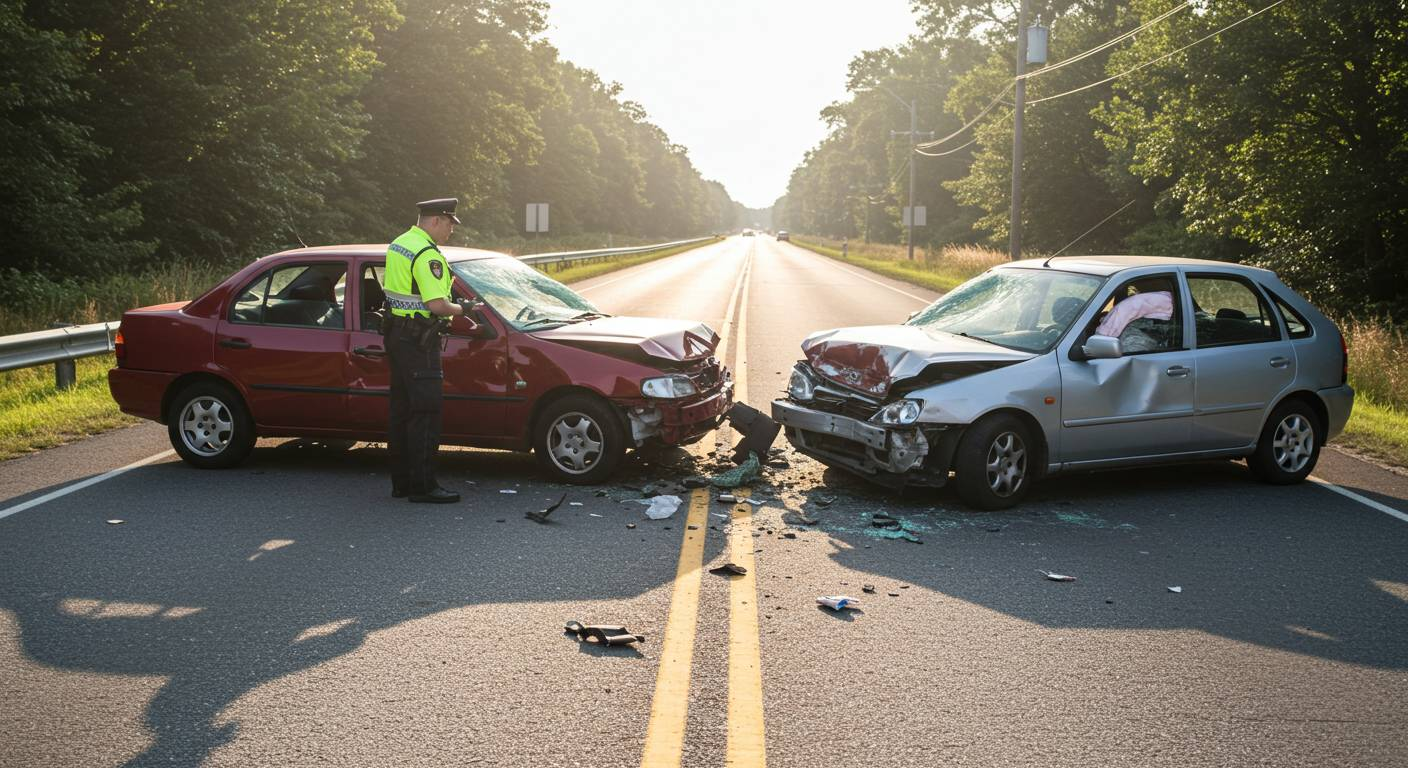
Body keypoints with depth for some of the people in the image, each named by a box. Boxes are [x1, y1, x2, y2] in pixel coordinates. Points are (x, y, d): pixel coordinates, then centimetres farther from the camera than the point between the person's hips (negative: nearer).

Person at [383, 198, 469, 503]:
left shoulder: (397, 244, 14)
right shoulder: (427, 254, -17)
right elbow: (437, 305, -24)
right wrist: (462, 309, -6)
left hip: (396, 334, 10)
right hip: (418, 339, -10)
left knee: (402, 409, 13)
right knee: (426, 413, -6)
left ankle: (401, 482, 20)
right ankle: (422, 486, -5)